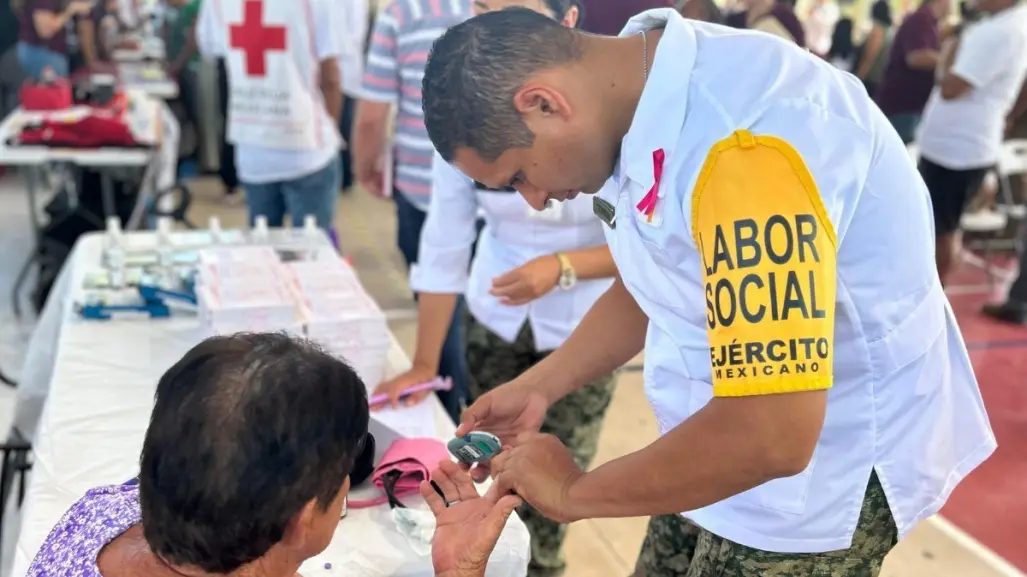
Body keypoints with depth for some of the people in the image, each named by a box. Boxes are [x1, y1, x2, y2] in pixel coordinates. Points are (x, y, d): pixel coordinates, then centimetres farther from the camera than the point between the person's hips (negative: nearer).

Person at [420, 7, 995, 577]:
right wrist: (537, 387, 6)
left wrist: (575, 491, -19)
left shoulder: (744, 144, -32)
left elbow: (770, 435, -34)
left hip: (824, 466, -7)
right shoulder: (650, 103, -4)